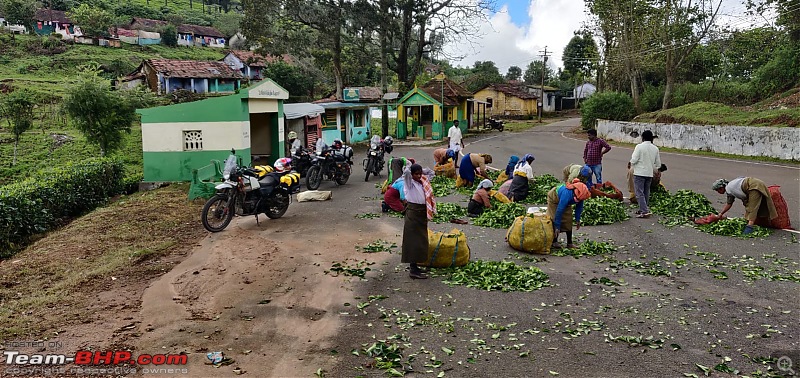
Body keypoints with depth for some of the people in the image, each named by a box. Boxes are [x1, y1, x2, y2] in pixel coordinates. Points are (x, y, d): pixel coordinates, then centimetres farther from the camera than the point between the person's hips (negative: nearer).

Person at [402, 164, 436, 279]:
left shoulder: (422, 182, 10)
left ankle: (414, 266, 25)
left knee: (420, 241, 14)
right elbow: (406, 172, -27)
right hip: (413, 213, -8)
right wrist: (410, 165, -9)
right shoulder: (409, 183, -11)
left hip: (423, 213, 8)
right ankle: (413, 270, -4)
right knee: (414, 241, -7)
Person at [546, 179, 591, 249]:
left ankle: (569, 243, 5)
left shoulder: (580, 194, -28)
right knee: (554, 219, -14)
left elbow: (579, 207, -8)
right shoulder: (567, 194, -46)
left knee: (568, 221, 0)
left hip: (566, 202, 6)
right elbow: (559, 210, -41)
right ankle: (554, 242, -3)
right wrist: (557, 227, -37)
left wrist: (577, 220, -4)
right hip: (554, 198, -6)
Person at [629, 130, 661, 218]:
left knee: (639, 193, -5)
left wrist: (632, 164, 7)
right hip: (649, 174, 6)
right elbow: (658, 164, 10)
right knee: (646, 193, 16)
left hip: (639, 173, -6)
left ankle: (645, 211, -14)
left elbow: (633, 160, -14)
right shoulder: (655, 148, 6)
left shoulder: (639, 146, -12)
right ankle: (643, 209, 25)